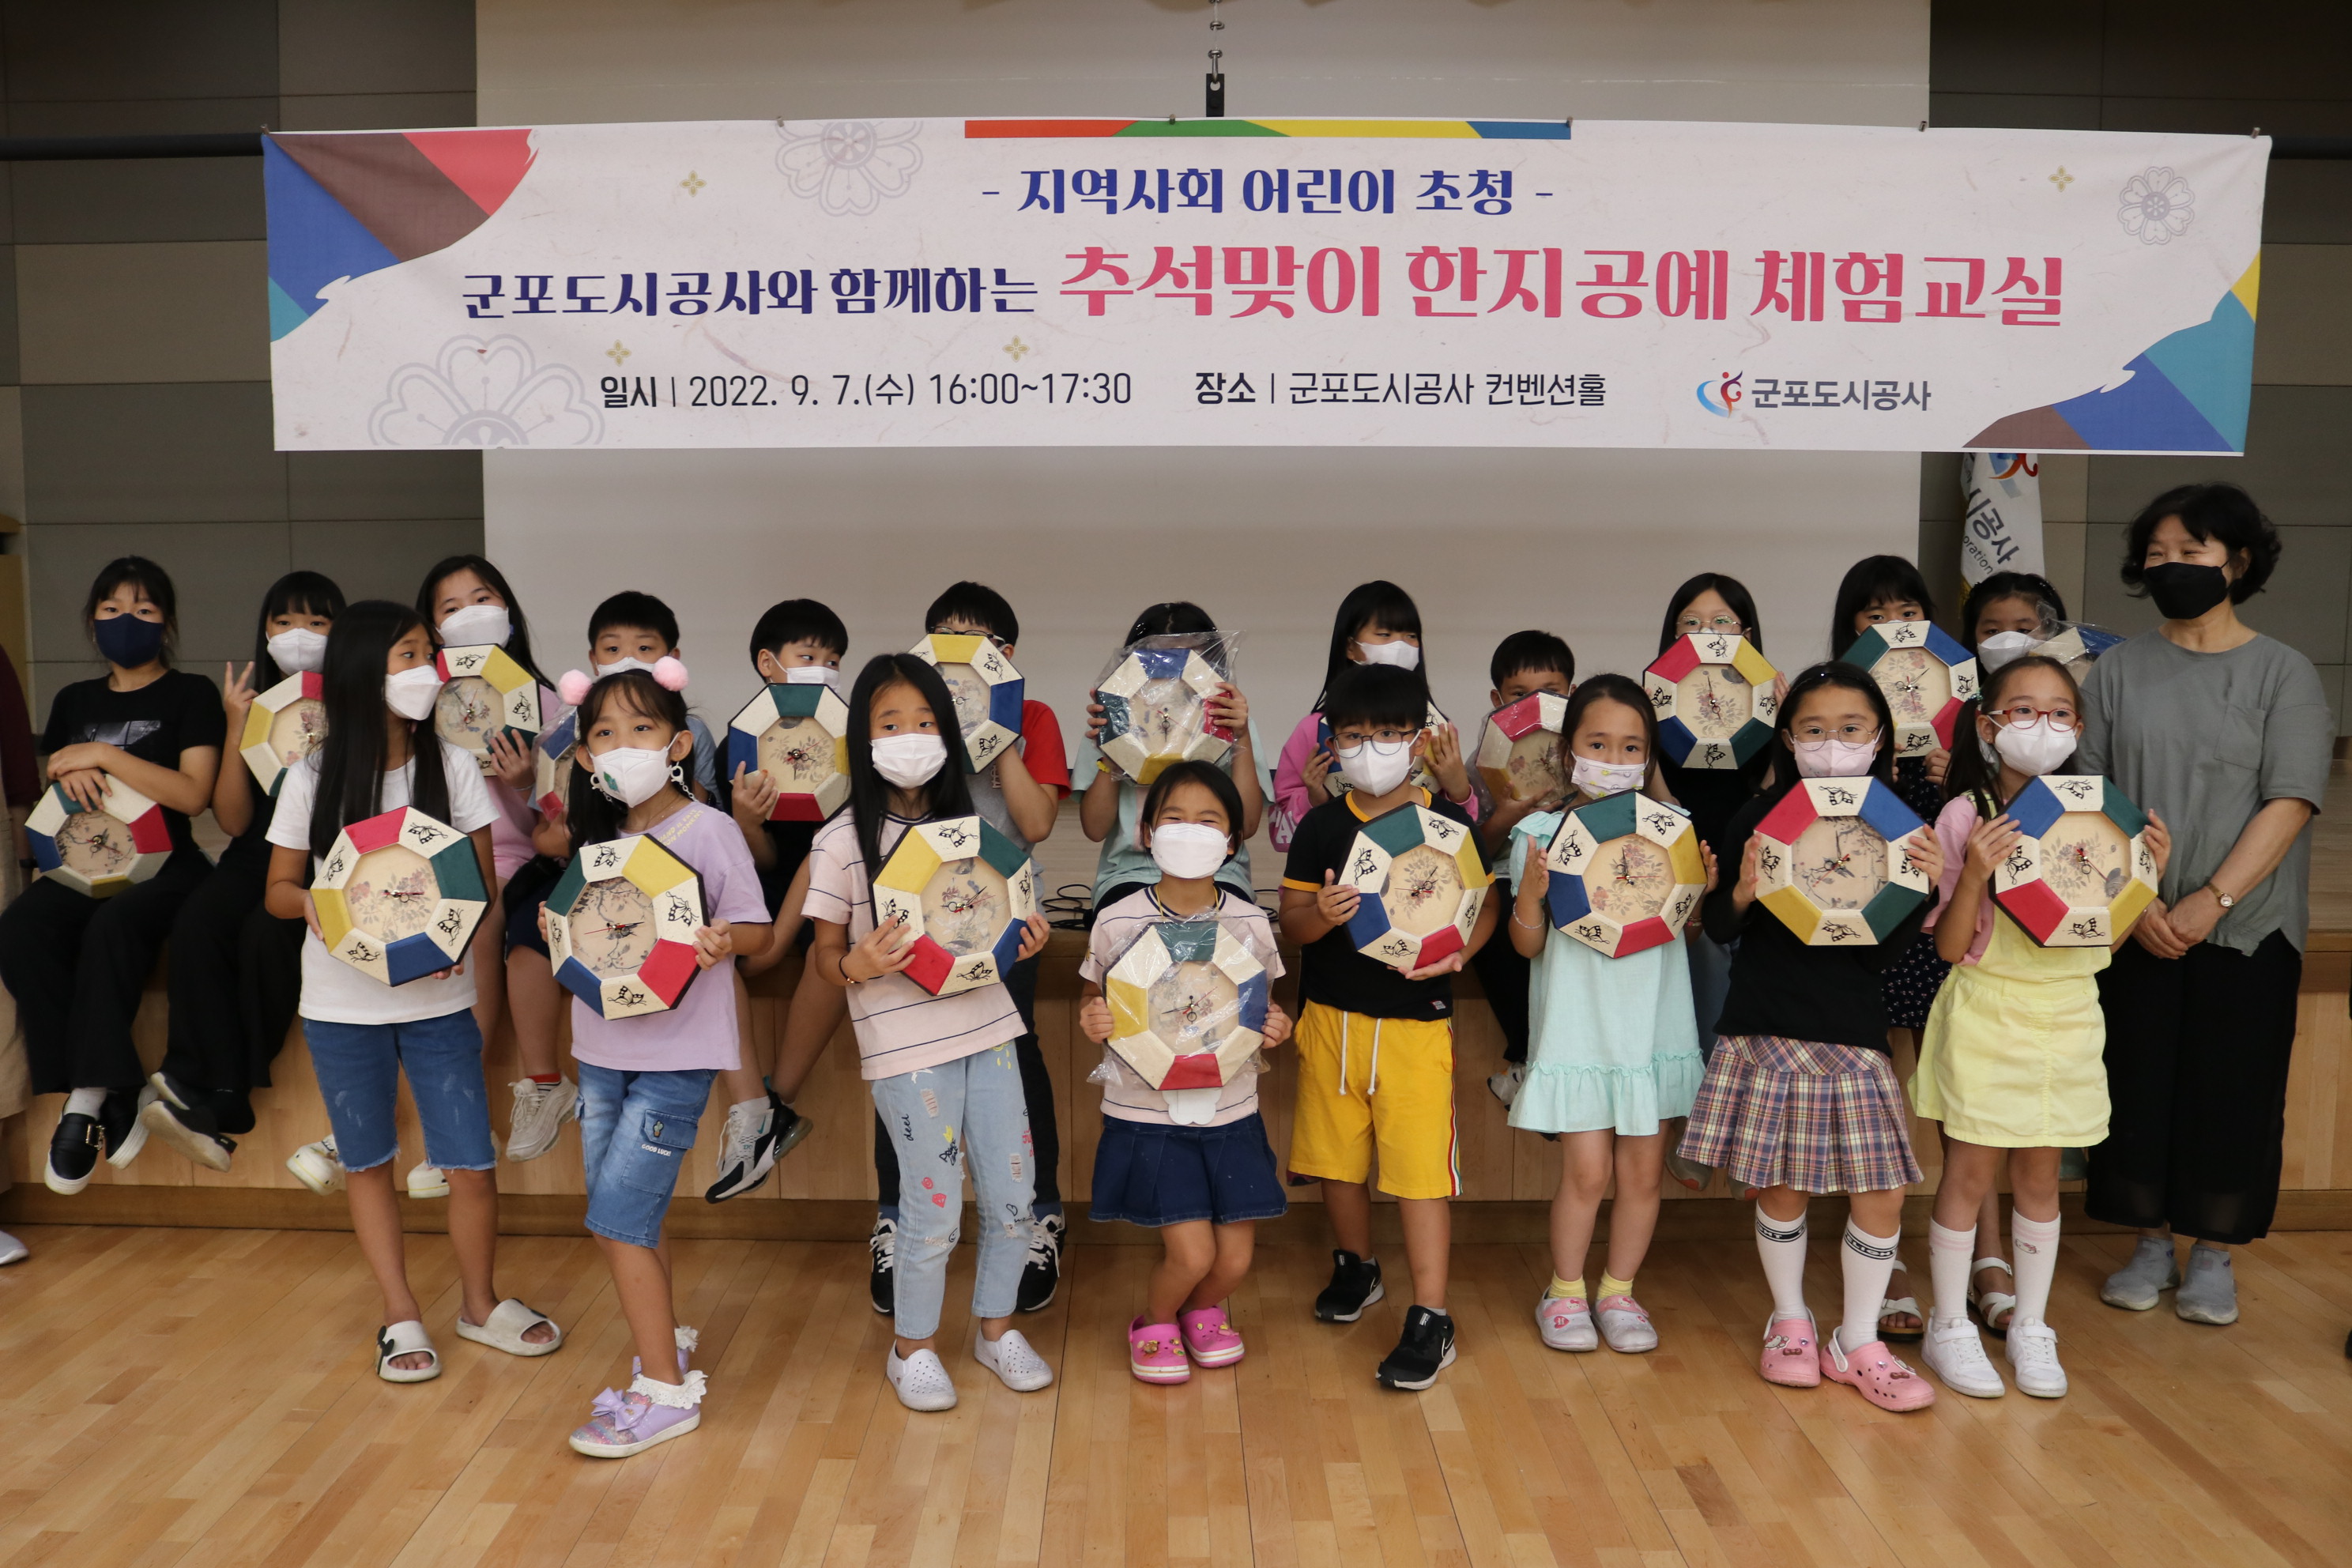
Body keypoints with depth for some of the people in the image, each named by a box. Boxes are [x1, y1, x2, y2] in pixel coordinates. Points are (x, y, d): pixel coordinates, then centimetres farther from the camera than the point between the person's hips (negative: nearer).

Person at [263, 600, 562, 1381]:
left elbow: (482, 878, -1)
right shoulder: (313, 779, -2)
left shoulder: (453, 767, -1)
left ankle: (479, 1302, 24)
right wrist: (313, 903, -19)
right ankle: (401, 1314, 28)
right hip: (342, 1003, 0)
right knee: (365, 1163, 12)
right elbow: (278, 888, 4)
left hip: (439, 998, 0)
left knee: (472, 1166, 0)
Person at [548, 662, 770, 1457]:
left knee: (618, 1219, -8)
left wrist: (726, 940, -29)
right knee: (629, 1218, 13)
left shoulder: (708, 831, -10)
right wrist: (558, 926, -5)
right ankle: (666, 1344, 33)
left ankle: (666, 1391, 4)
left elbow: (757, 930, -8)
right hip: (601, 1048, 6)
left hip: (676, 1055, -6)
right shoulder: (599, 838, 8)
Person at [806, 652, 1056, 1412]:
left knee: (1013, 1195, 9)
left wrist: (1025, 938, -3)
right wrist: (858, 965, -24)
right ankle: (912, 1347, 26)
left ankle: (996, 1327, 33)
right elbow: (826, 955, -2)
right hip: (905, 1046, -5)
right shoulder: (843, 841, -6)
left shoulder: (966, 824, 9)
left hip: (986, 1028, 5)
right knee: (934, 1210, 1)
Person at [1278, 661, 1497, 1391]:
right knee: (1337, 1153, 16)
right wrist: (1321, 913, -23)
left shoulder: (1450, 825, -3)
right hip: (1331, 1015, 3)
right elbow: (1291, 918, 0)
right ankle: (1355, 1267, 41)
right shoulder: (1322, 825, 1)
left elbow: (1483, 906, 2)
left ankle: (1430, 1319, 8)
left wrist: (1457, 950, -18)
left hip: (1417, 1017, -3)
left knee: (1421, 1165, -3)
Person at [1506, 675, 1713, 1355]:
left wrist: (1701, 890, -10)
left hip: (1653, 1019, 3)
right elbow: (1527, 944, -2)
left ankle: (1618, 1291, 27)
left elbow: (1686, 927, 9)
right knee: (1587, 1169, -2)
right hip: (1578, 1022, -2)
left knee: (1643, 1170, 8)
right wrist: (1531, 893, -20)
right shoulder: (1543, 830, -4)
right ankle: (1564, 1292, 20)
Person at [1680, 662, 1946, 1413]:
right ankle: (1790, 1323, 30)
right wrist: (1743, 891, -18)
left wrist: (1921, 886, -16)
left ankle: (1857, 1343, 20)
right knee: (1782, 1184, 7)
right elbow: (1719, 927, 2)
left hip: (1853, 1033, 2)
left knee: (1883, 1187, 1)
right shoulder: (1761, 816, -2)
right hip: (1767, 1030, -1)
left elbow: (1882, 953, -2)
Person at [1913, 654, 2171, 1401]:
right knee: (1970, 1173, 4)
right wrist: (1975, 872, -26)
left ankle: (2029, 1325, 28)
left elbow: (2107, 931, 8)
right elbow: (1951, 945, -11)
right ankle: (1950, 1327, 19)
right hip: (1987, 1011, -4)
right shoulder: (1966, 817, -10)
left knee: (2040, 1177, 13)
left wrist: (2148, 873, -7)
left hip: (2067, 1014, 4)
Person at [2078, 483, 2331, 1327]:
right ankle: (2151, 1242, 19)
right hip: (2138, 926, 1)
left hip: (2248, 925, -1)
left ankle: (2212, 1255, 18)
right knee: (2139, 1079, 5)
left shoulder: (2284, 673, 0)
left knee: (2232, 1087, 4)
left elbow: (2289, 803, -8)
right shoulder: (2120, 668, 4)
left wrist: (2212, 901, -18)